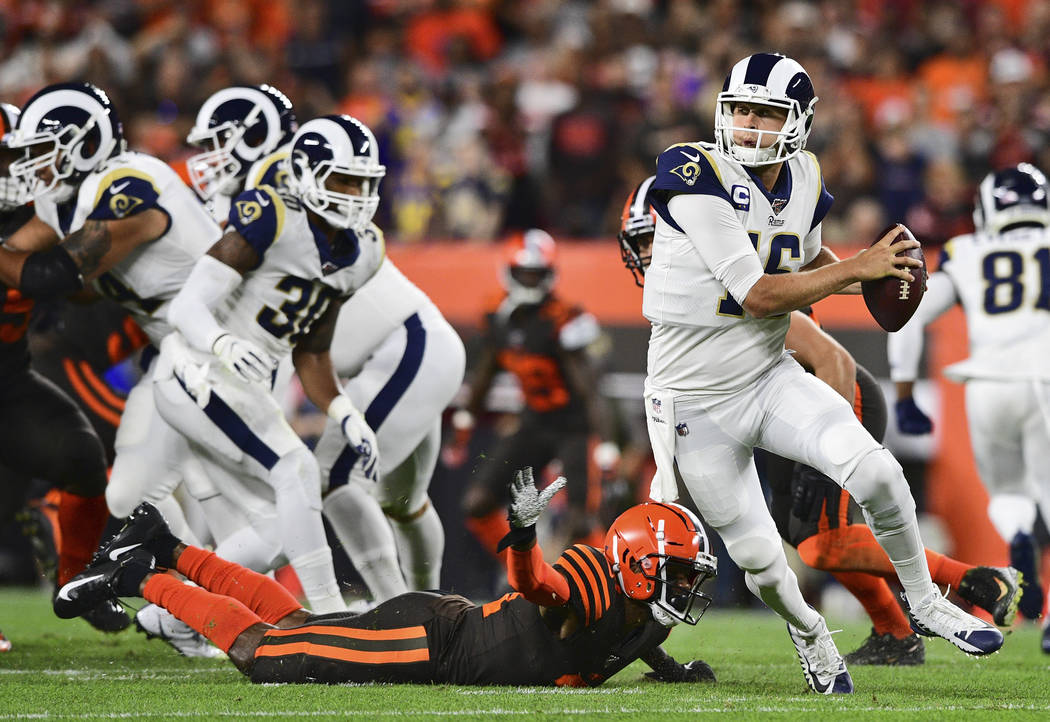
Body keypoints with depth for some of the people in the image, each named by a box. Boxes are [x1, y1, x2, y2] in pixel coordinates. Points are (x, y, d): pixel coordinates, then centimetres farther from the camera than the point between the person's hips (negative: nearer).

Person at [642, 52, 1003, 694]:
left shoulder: (803, 183, -1)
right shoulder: (696, 176, -22)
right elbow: (757, 296, -25)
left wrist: (877, 274, 1)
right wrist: (858, 268, -23)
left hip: (771, 377, 4)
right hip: (698, 404, -4)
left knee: (876, 472, -19)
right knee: (761, 561, 1)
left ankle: (926, 604, 5)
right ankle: (808, 632, 35)